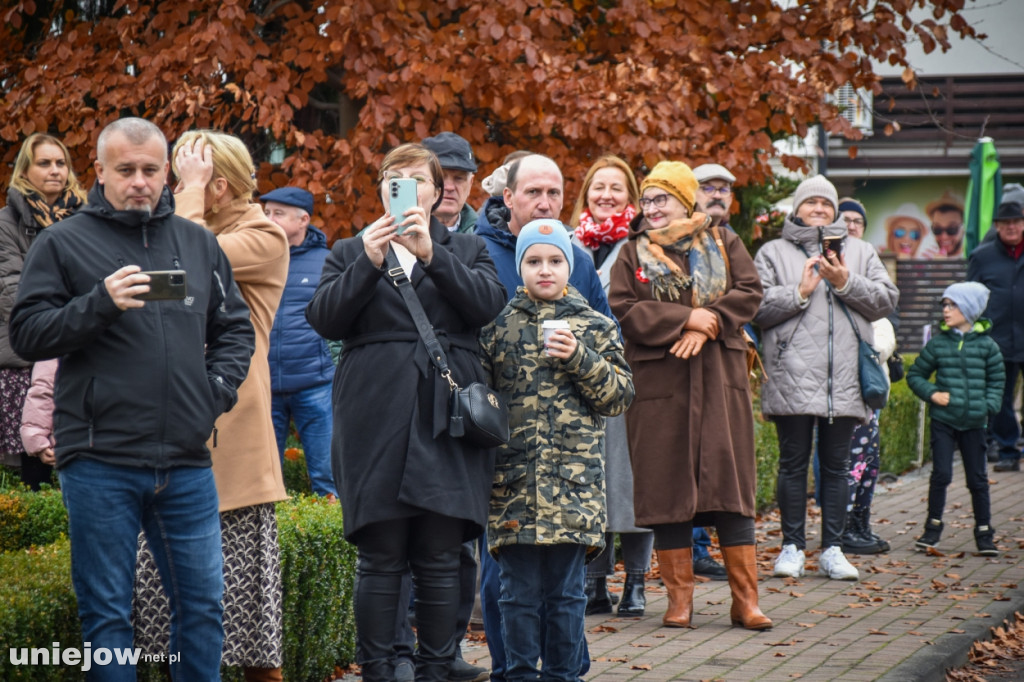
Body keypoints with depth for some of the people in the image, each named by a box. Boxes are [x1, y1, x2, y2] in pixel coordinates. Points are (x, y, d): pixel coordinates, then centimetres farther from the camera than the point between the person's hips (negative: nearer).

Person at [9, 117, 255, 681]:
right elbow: (26, 335, -4)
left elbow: (234, 328, 20)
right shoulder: (63, 243, 1)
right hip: (100, 465, -3)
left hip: (187, 464, 4)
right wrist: (100, 303, -17)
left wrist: (218, 389, 3)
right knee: (107, 613, 2)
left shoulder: (198, 244, 13)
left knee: (202, 605, 8)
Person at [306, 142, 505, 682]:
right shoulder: (349, 252, 17)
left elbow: (489, 304, -3)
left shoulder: (466, 250, 18)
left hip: (446, 421, 1)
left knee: (439, 561, 0)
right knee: (380, 561, -2)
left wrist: (431, 253, -12)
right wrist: (369, 263, -11)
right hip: (376, 422, 0)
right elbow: (324, 319, 1)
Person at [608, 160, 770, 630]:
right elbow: (623, 309, -5)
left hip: (719, 381, 0)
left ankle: (745, 599, 2)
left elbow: (749, 292, 1)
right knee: (667, 486, 0)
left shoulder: (723, 244, 11)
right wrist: (686, 317, -14)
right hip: (658, 384, 0)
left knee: (731, 484, -2)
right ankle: (679, 598, 8)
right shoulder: (633, 254, 9)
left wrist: (708, 326, -15)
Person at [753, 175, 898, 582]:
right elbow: (755, 307, -2)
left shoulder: (860, 253, 17)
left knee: (836, 465, 6)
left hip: (844, 380, 2)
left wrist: (847, 284, -6)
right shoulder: (773, 253, 9)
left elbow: (887, 300, 7)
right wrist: (800, 291, -10)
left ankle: (832, 549, 11)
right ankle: (792, 547, 10)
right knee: (793, 463, 1)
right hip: (792, 377, -2)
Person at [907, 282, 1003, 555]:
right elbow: (915, 374, 9)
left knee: (977, 479, 5)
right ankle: (933, 527, 9)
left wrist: (989, 405, -4)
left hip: (974, 422, 0)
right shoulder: (937, 343, 1)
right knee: (941, 474, -5)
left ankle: (984, 532, 14)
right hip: (943, 419, 0)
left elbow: (997, 379, 10)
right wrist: (931, 394, -7)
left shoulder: (986, 345, 1)